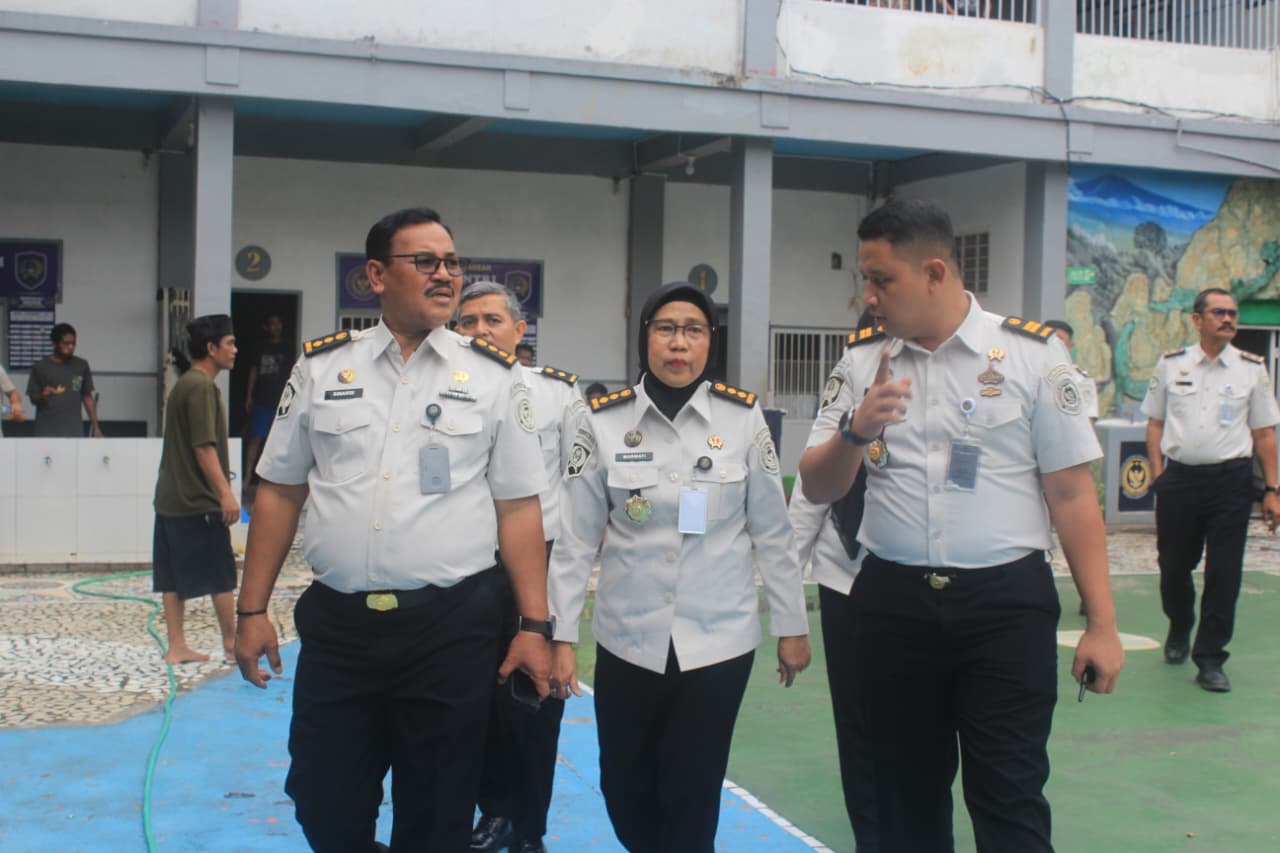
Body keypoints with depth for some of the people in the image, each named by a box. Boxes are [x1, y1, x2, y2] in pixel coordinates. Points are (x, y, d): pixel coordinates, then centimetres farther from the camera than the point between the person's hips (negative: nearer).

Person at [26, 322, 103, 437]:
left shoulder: (81, 366, 6)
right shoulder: (40, 367, 0)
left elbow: (87, 397, 11)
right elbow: (33, 399, 5)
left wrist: (95, 427, 8)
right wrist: (43, 396, -18)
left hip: (74, 432, 2)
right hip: (47, 432, -2)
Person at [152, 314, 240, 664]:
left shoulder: (183, 385, 15)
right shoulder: (202, 387, -15)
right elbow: (204, 446, -21)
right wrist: (225, 492, -23)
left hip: (171, 499, 9)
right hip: (198, 501, -9)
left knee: (174, 578, 8)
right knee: (221, 575, 1)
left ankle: (177, 646, 11)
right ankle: (231, 643, 10)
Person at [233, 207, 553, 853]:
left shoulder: (493, 377, 2)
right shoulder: (321, 367, 5)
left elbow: (519, 507, 2)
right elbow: (279, 492, 9)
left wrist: (534, 625, -2)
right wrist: (252, 611, 6)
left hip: (452, 628, -1)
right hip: (337, 623, 1)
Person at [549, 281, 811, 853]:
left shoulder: (743, 417, -5)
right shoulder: (605, 421, -4)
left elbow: (772, 532, 2)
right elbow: (575, 539, -1)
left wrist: (791, 625, 5)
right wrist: (560, 635, -3)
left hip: (718, 638, -1)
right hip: (628, 639, 1)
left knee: (692, 797, 2)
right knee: (624, 791, 11)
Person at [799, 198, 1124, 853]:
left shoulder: (1032, 354, -4)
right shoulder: (861, 360, 4)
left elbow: (1072, 493, -2)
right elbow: (817, 489, 4)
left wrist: (1101, 623, -4)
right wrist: (855, 432, -17)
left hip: (1007, 604, -3)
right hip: (892, 603, 3)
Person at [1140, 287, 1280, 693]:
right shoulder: (1170, 365, 5)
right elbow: (1155, 423, 9)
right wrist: (1158, 475, -1)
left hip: (1231, 480, -1)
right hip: (1179, 477, 1)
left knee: (1224, 573, -2)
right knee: (1174, 566, 11)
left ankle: (1210, 659, 9)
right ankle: (1179, 630, 40)